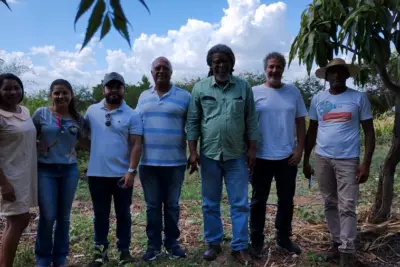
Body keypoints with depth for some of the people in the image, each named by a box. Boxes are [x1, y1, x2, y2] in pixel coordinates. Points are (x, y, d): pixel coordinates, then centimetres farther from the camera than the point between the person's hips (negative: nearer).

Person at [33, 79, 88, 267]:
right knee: (47, 217, -3)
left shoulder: (77, 118, 4)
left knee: (64, 217, 9)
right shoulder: (41, 114, -3)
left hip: (70, 170, 2)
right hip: (46, 170, -2)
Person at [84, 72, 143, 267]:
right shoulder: (92, 111, 4)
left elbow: (136, 145, -7)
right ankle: (100, 250, 26)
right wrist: (93, 151, 3)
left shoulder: (132, 115, -3)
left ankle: (124, 250, 22)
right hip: (97, 174, 2)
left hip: (122, 174, -2)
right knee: (100, 214, 13)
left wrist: (131, 171, -13)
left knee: (123, 214, 10)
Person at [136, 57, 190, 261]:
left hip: (174, 161, -2)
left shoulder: (184, 96, 0)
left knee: (172, 205, 10)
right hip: (148, 162, 3)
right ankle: (153, 244, 22)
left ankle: (172, 243, 24)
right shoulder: (143, 97, 11)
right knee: (152, 205, 10)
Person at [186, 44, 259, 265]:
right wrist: (193, 151, -3)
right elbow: (192, 122, 2)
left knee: (240, 203, 5)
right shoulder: (200, 88, 2)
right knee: (210, 204, 11)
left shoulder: (244, 87, 3)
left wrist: (252, 148, -1)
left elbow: (251, 120, 4)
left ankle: (240, 247, 18)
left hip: (237, 155, 0)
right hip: (209, 155, 1)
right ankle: (213, 243, 27)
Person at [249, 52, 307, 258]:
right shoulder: (254, 92, -3)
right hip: (262, 157, -2)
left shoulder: (293, 92, 4)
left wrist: (299, 149, -2)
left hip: (287, 157, 3)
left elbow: (300, 122, 6)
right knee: (259, 200, 8)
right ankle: (256, 241, 21)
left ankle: (284, 238, 30)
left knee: (286, 200, 13)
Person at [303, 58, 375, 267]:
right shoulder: (317, 99, 6)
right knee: (330, 204, 11)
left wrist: (366, 163, -7)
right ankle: (337, 241, 25)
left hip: (348, 160, -3)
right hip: (322, 159, 3)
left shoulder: (359, 98, 0)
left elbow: (369, 132, 1)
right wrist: (306, 160, 10)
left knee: (347, 208, -2)